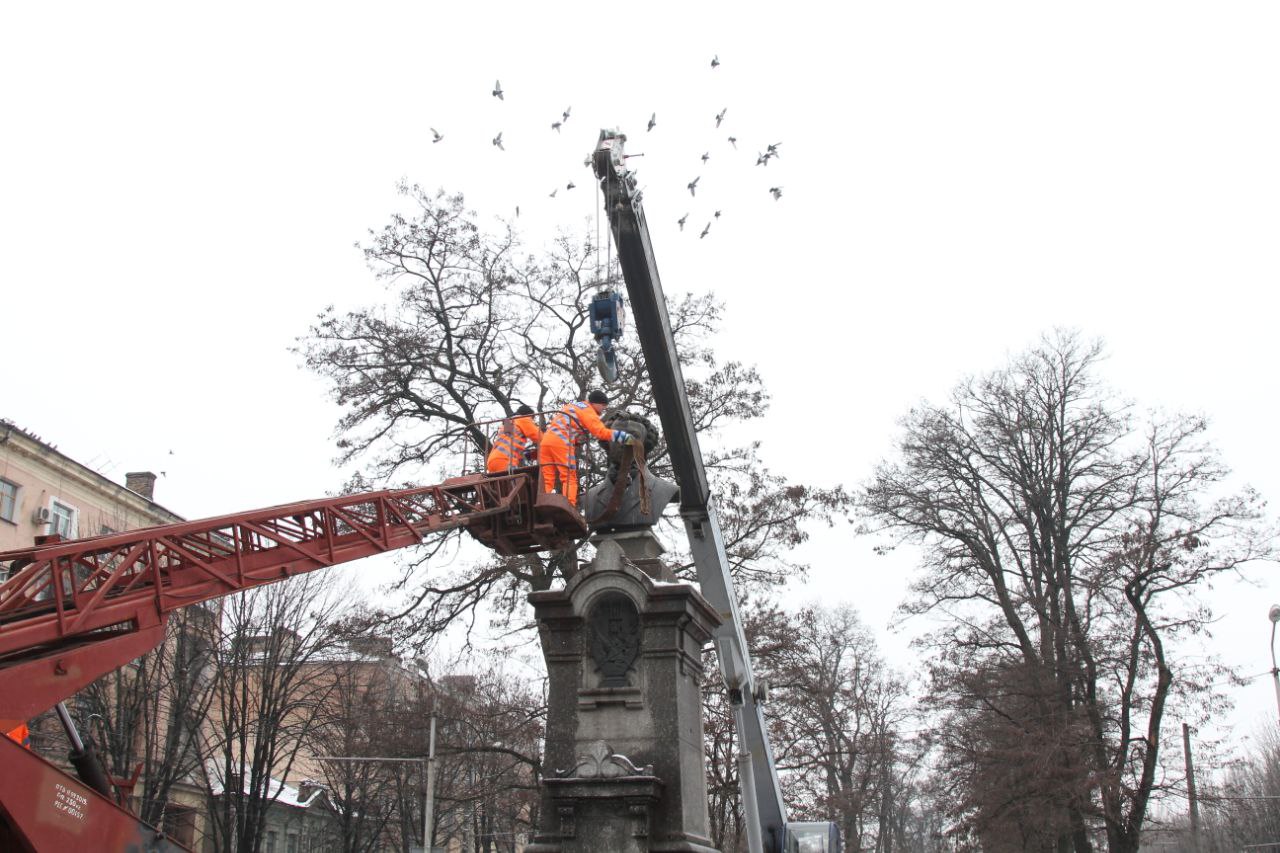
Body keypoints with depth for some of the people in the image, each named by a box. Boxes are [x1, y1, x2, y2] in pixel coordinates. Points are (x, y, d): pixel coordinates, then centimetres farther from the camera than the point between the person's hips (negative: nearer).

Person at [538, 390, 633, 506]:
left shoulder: (572, 406, 29)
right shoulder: (587, 410, 0)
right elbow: (601, 432, -13)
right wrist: (625, 436, -16)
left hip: (546, 441, 8)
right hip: (561, 443, -8)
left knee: (547, 479, 5)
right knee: (569, 478, -7)